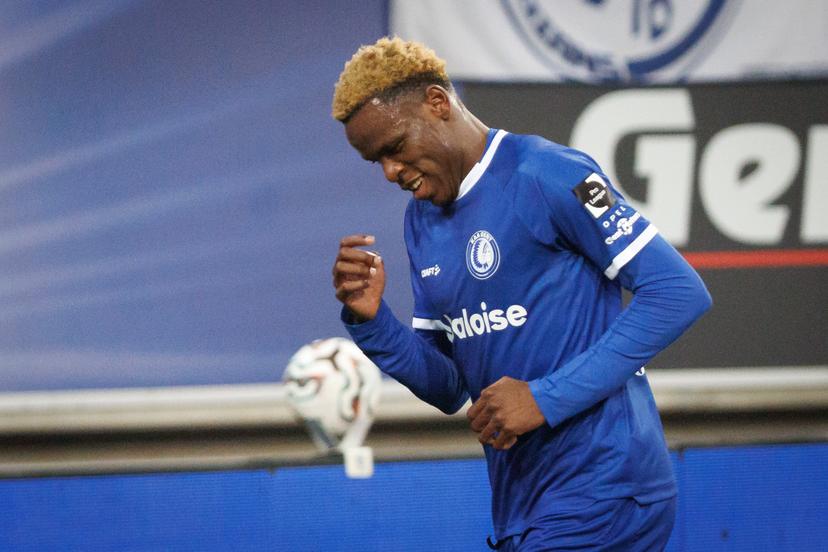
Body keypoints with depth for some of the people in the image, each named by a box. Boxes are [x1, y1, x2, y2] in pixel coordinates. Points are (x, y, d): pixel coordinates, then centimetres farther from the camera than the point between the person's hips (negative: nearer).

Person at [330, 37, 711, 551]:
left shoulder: (545, 175, -11)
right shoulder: (422, 219, 14)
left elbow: (680, 292, -16)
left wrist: (546, 398, -19)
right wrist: (370, 321, -3)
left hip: (599, 498, -8)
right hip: (520, 510, 8)